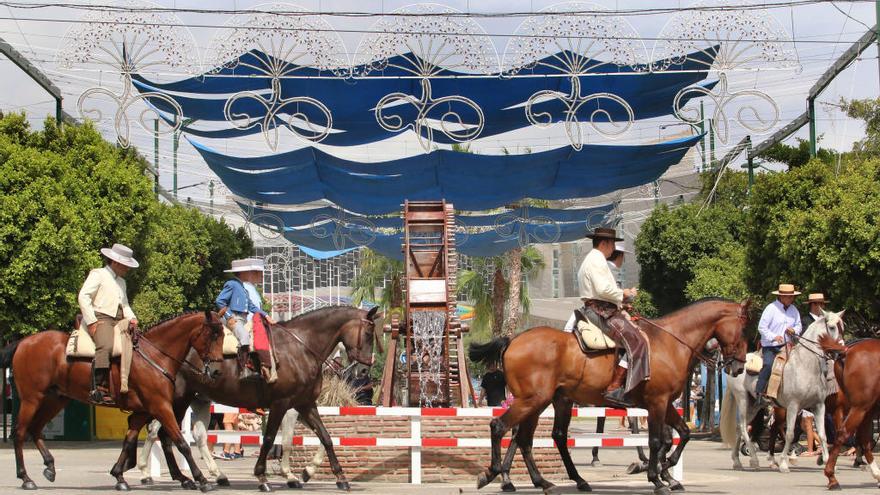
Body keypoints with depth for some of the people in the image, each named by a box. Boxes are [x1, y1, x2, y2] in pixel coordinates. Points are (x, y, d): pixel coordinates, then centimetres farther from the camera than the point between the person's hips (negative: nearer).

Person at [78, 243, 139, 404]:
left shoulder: (121, 281, 30)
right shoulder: (98, 274, 4)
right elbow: (83, 297, -6)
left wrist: (131, 318, 10)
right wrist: (91, 322, -13)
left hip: (119, 321, 9)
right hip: (100, 319, -9)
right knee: (106, 347, -34)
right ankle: (99, 390, -40)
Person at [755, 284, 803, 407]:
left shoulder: (793, 309, 11)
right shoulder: (771, 308, -8)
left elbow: (798, 326, 19)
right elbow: (761, 327, -10)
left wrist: (794, 330, -5)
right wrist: (774, 337, -22)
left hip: (787, 346, 6)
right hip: (770, 347, -6)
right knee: (769, 364, -25)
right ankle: (760, 394, -21)